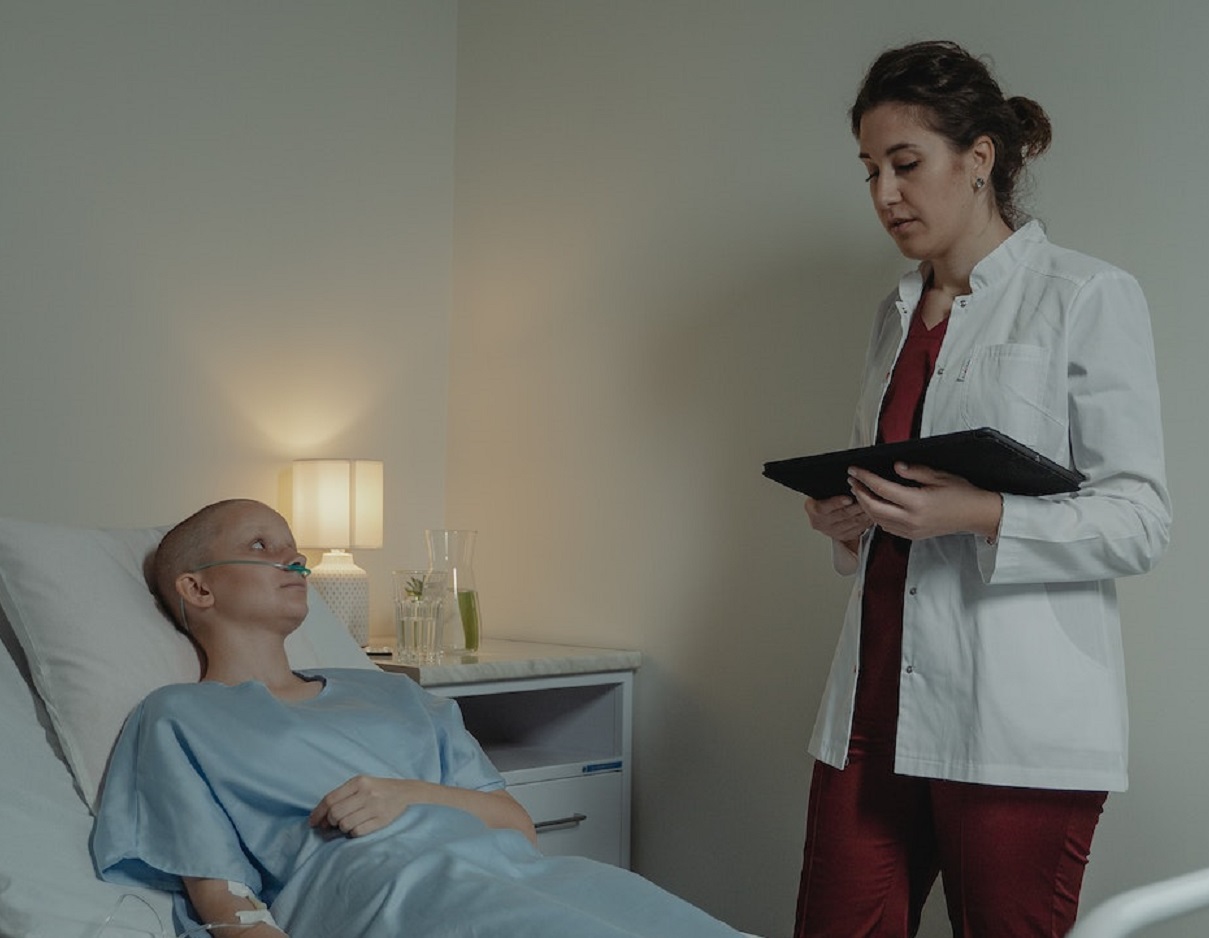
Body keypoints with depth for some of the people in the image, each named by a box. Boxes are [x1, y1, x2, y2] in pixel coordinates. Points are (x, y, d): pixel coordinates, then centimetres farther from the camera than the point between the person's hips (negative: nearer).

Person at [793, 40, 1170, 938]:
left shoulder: (1087, 298, -2)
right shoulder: (899, 311, 18)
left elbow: (1139, 521, -7)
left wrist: (982, 516, -21)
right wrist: (847, 519, 5)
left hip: (1014, 725, -6)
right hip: (875, 707, 6)